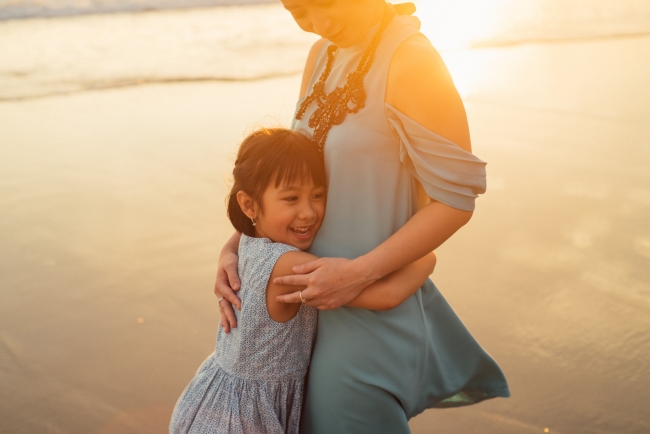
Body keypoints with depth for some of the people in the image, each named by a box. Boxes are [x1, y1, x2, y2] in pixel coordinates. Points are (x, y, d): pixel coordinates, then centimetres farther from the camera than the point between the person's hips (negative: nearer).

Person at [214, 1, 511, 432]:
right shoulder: (323, 54, 5)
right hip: (321, 300, 8)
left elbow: (455, 201, -19)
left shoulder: (410, 62, -19)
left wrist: (360, 273, -25)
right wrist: (234, 247, -2)